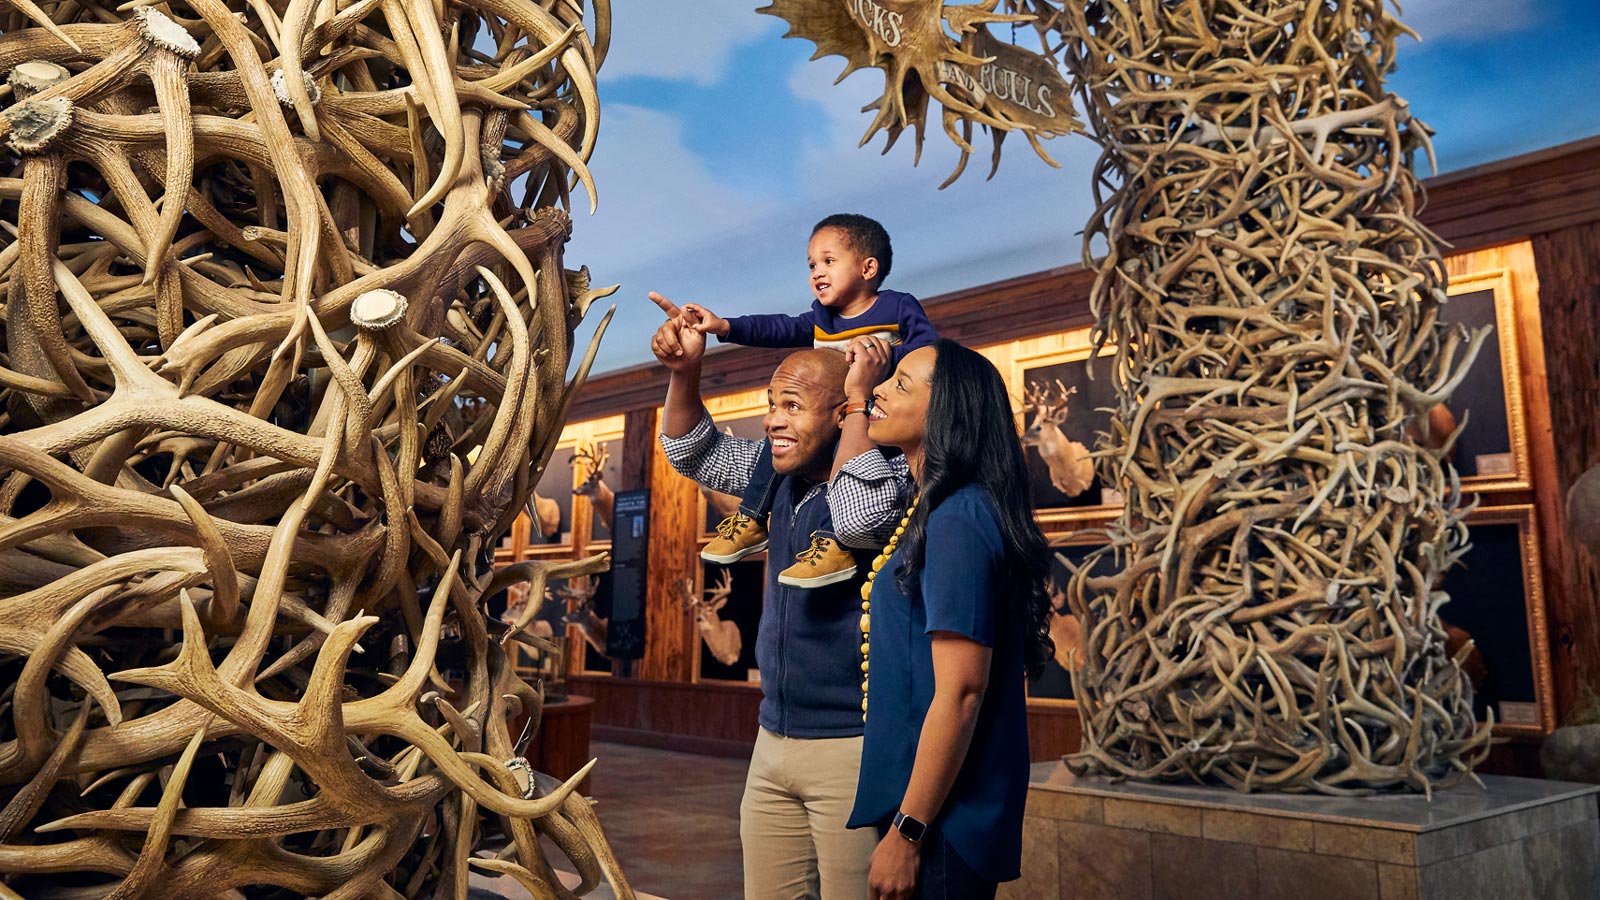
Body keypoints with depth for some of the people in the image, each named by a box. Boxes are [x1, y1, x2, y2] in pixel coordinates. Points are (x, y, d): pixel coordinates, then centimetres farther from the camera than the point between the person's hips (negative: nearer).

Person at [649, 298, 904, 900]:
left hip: (852, 746, -7)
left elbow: (858, 516, -35)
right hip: (774, 739, 8)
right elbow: (693, 451, 18)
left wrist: (860, 398, -23)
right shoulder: (783, 475, 9)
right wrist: (684, 372, 1)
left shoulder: (885, 475, -13)